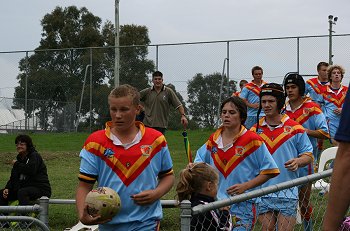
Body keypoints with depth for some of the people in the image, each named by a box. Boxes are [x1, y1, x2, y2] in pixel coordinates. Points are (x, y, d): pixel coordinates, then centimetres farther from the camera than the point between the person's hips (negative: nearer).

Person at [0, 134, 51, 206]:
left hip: (41, 189, -9)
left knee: (22, 192, -38)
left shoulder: (35, 156, -7)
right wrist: (7, 188, -4)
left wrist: (17, 164, -13)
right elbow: (14, 178, 15)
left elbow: (31, 170, -28)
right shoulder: (19, 158, 17)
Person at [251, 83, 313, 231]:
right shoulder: (255, 130, 9)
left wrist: (297, 162, -15)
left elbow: (308, 156, 5)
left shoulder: (295, 129, 2)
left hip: (287, 193, -2)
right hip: (262, 192, 2)